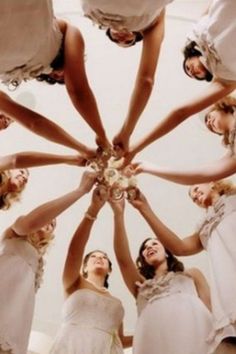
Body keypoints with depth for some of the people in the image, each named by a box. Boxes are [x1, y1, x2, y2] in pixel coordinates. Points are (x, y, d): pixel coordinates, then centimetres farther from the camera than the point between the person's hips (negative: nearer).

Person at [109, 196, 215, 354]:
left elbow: (210, 307, 16)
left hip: (194, 333, -1)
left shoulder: (191, 275, 30)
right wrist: (118, 214, 4)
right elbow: (123, 258, 14)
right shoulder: (141, 285, 30)